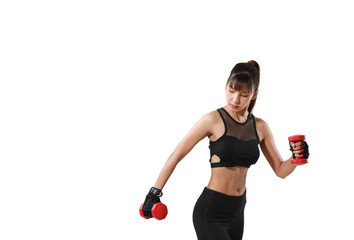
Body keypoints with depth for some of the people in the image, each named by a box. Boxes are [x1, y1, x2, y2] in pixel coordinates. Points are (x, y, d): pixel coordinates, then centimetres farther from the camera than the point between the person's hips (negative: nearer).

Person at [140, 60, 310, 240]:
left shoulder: (260, 127, 4)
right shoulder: (214, 120, -11)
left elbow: (280, 170, 8)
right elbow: (176, 155, -6)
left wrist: (296, 158, -14)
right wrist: (154, 193, -8)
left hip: (237, 210, 6)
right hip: (210, 211, -6)